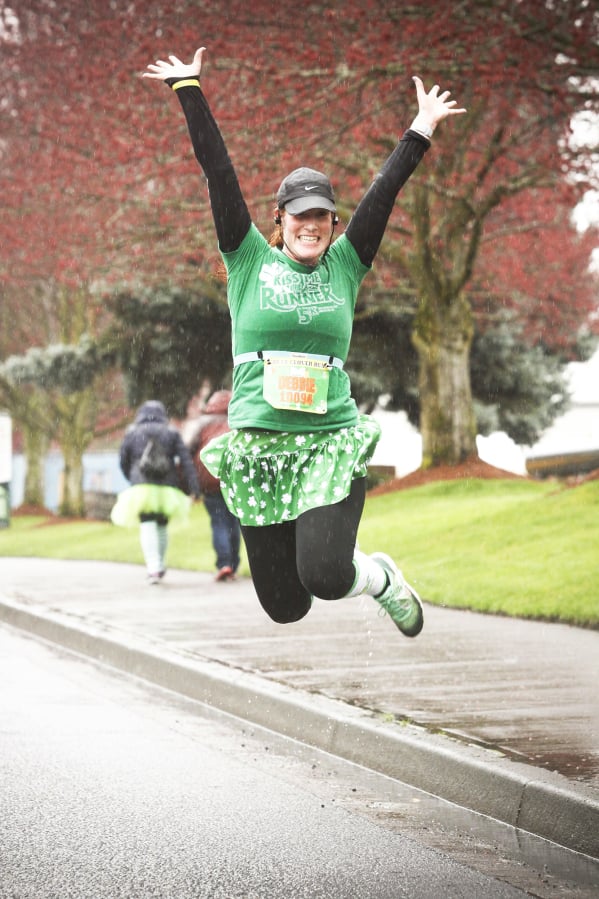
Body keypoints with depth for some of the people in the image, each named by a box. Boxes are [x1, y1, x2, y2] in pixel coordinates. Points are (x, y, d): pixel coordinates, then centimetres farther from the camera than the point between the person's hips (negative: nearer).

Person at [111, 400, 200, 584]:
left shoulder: (132, 434, 9)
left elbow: (123, 462, 14)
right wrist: (194, 488, -4)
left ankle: (153, 568, -25)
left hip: (142, 487, -2)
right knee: (162, 526, 17)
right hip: (167, 489, 2)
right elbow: (186, 461, 0)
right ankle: (160, 566, 29)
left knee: (147, 527, -8)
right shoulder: (172, 434, 9)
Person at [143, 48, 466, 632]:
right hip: (258, 447, 0)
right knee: (284, 607, 3)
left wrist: (422, 129, 5)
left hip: (331, 444, 0)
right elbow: (218, 173, 3)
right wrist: (188, 90, 3)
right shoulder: (249, 261, 5)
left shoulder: (344, 265, 9)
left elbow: (385, 189, 7)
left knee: (325, 577, -23)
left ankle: (379, 578, 13)